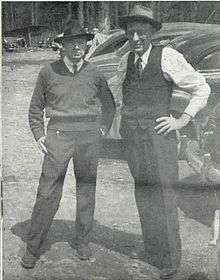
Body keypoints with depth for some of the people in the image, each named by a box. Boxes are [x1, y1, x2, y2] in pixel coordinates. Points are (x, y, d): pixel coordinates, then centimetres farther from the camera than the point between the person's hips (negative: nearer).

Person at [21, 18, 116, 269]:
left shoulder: (95, 74, 6)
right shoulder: (48, 72, 2)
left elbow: (110, 105, 19)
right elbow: (35, 107, 11)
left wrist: (103, 129, 9)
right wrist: (39, 135, 3)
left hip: (89, 138, 2)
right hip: (58, 135, -2)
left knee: (86, 190, 9)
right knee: (47, 193, -4)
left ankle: (82, 243, 25)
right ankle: (33, 249, 7)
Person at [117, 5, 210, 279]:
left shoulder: (167, 56, -7)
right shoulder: (126, 61, 9)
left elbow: (202, 89, -2)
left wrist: (182, 120, -8)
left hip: (158, 135, -5)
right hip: (132, 138, 6)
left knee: (161, 195, -2)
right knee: (143, 195, 12)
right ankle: (152, 251, 29)